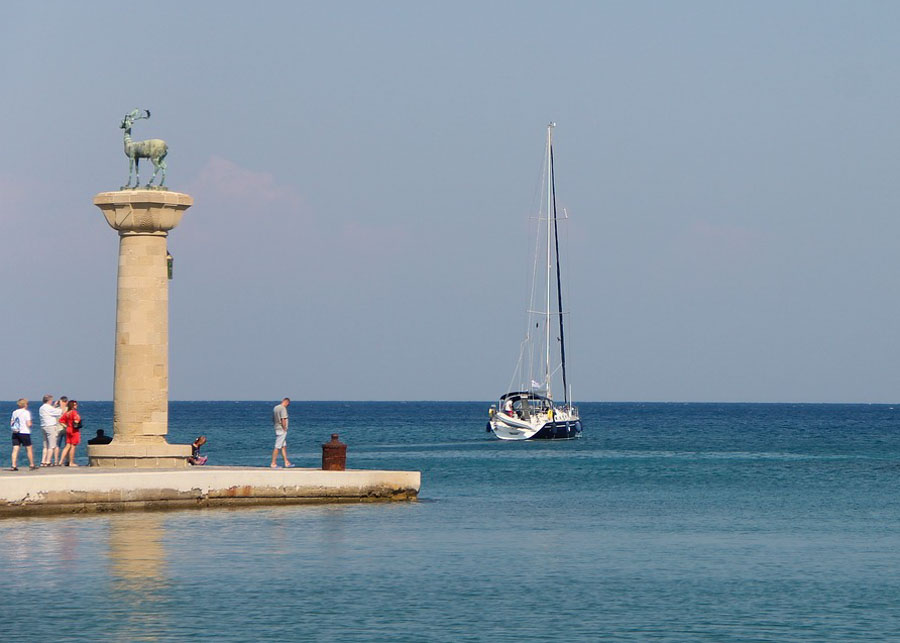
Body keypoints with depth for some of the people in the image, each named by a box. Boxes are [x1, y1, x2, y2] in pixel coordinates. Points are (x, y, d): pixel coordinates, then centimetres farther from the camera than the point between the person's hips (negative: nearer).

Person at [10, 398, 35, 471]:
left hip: (15, 433, 5)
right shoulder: (26, 412, -8)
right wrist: (31, 423, 8)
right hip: (24, 432, -5)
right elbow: (29, 424, -12)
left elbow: (11, 423, 12)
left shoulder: (14, 412, 9)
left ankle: (13, 466, -8)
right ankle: (32, 465, 14)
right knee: (29, 449, 8)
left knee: (15, 449, 1)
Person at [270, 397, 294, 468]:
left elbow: (273, 419, 18)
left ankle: (286, 463, 16)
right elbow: (283, 420, -23)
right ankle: (273, 463, -3)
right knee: (277, 447, -5)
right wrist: (284, 429, -13)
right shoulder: (283, 408, -16)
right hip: (282, 430, -9)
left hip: (277, 428, 9)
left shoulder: (275, 408, 12)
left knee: (284, 446, 13)